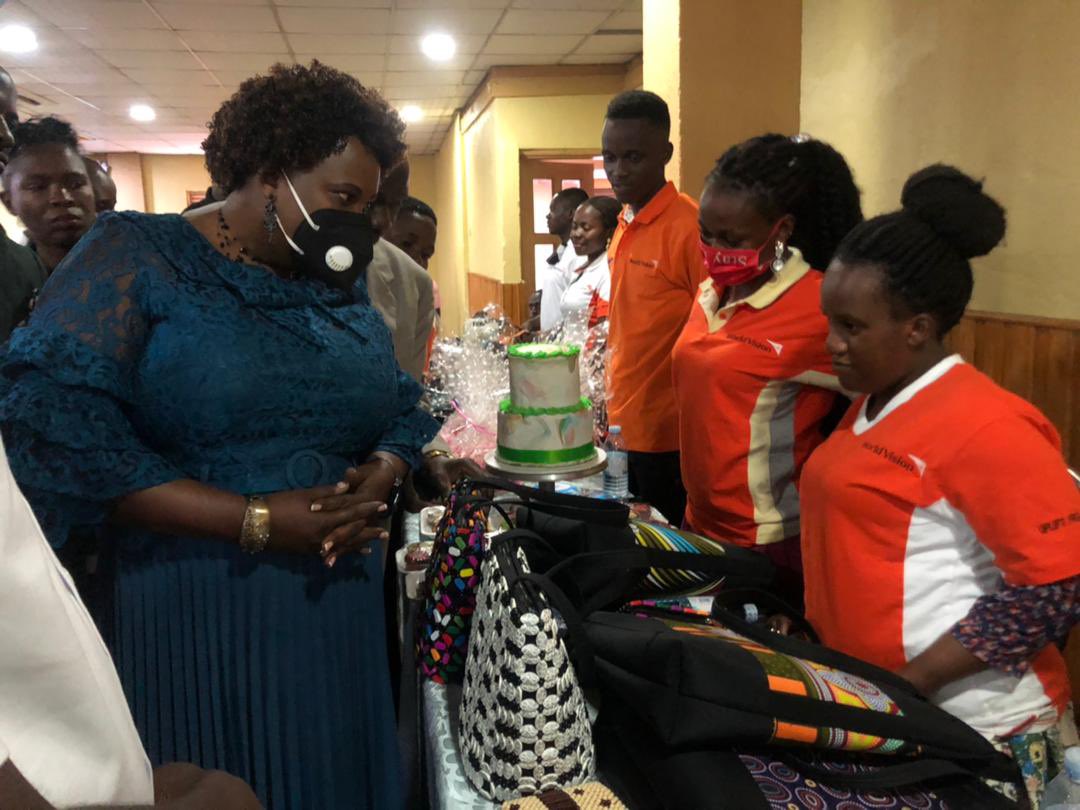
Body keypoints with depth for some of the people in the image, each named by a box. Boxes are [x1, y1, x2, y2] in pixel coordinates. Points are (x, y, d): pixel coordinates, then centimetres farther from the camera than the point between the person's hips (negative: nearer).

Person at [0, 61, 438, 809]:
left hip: (338, 611, 5)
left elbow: (402, 408, 13)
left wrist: (379, 480, -11)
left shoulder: (344, 285, 11)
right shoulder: (136, 256, -6)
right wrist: (255, 521, -21)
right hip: (189, 616, -4)